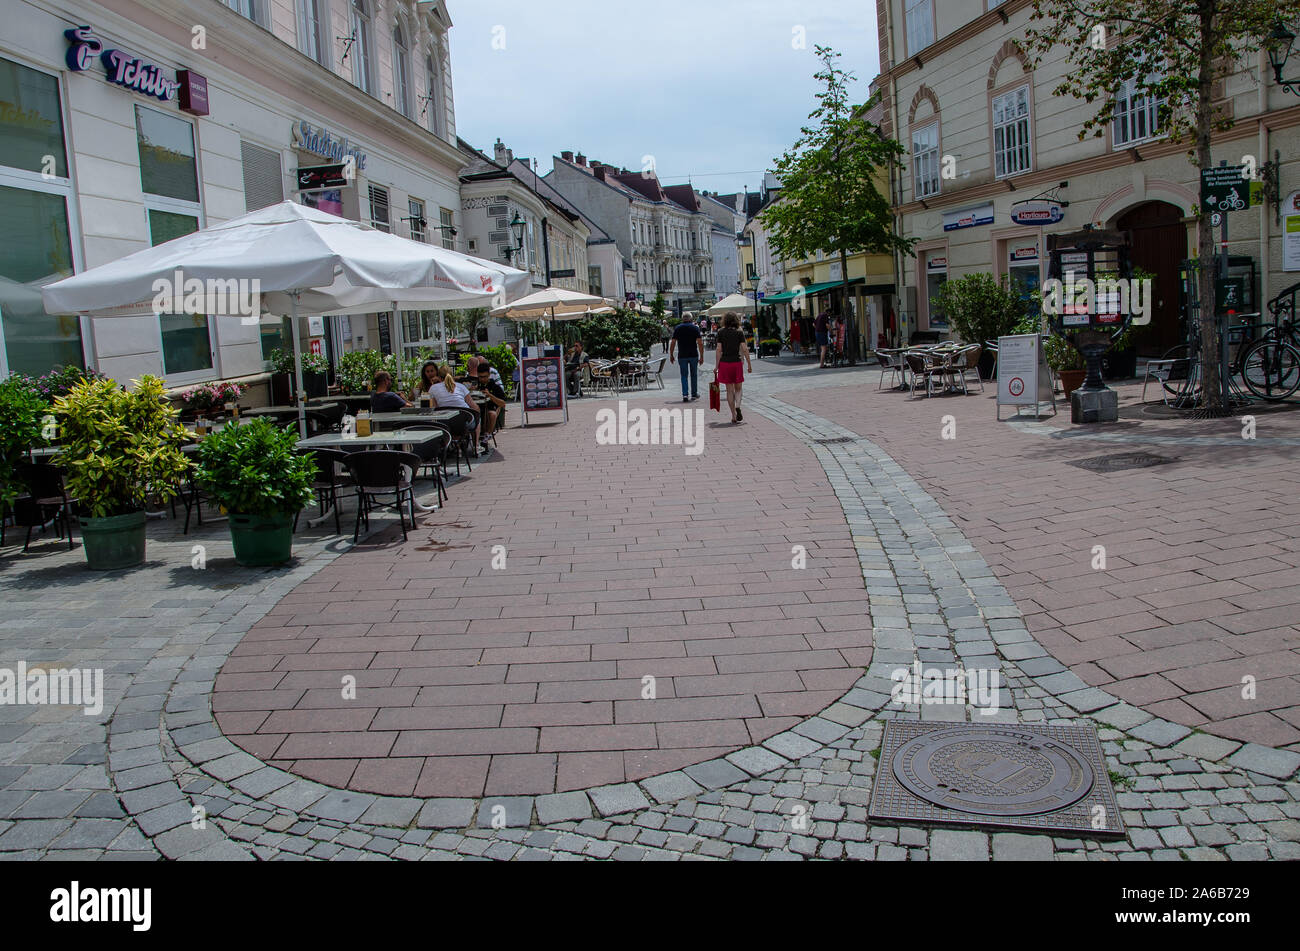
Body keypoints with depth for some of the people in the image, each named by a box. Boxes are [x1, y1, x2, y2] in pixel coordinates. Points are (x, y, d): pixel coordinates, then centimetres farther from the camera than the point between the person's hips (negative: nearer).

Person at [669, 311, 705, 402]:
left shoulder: (678, 328, 2)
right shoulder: (695, 328, -1)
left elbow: (673, 343, -1)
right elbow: (700, 343, -8)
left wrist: (671, 355, 7)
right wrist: (701, 356, -4)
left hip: (682, 355, 0)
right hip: (693, 355, 0)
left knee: (684, 375, 5)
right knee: (694, 375, 14)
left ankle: (685, 394, -10)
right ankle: (694, 394, 22)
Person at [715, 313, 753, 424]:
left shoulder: (721, 333, 2)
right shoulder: (739, 333, 1)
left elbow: (719, 350, -2)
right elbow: (744, 349, -5)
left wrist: (717, 366, 3)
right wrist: (749, 364, 2)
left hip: (724, 363, 0)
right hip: (736, 362, 0)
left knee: (729, 390, 7)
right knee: (738, 389, 12)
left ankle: (733, 416, 7)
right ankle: (737, 407, -16)